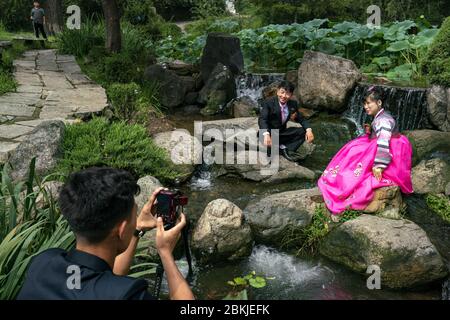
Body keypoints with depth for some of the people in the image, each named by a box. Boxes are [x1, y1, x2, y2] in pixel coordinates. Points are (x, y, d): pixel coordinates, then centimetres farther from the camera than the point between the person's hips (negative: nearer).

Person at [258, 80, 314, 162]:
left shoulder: (293, 104, -1)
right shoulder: (268, 103, -17)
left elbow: (300, 119, 5)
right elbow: (262, 119, -29)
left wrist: (308, 130, -18)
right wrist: (266, 135, -49)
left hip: (282, 133, 5)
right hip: (270, 133, -5)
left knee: (303, 131, -11)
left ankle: (288, 150, -17)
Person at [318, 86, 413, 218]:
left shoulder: (383, 120, -21)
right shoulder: (379, 117, 11)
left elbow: (383, 144, -31)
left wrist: (378, 166, -34)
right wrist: (369, 132, 2)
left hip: (391, 157, -10)